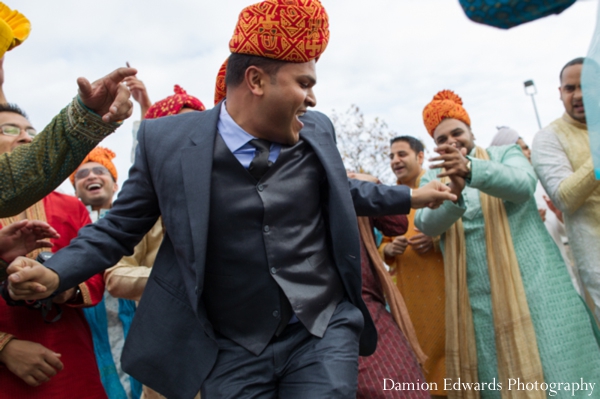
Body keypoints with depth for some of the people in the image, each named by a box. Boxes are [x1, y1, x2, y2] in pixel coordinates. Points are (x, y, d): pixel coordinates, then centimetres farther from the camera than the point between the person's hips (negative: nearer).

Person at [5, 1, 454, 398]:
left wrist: (411, 197, 24)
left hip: (325, 333, 3)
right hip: (232, 353, -1)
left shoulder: (316, 131, 0)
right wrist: (54, 273, -16)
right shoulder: (167, 140, -10)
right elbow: (120, 227, 0)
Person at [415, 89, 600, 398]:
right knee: (492, 373, 3)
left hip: (530, 283, -1)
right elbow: (426, 224, -8)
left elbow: (522, 184, -15)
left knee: (549, 367, 0)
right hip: (475, 296, 1)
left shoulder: (505, 154, 8)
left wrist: (471, 170, -33)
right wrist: (453, 193, -29)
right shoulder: (432, 179, 10)